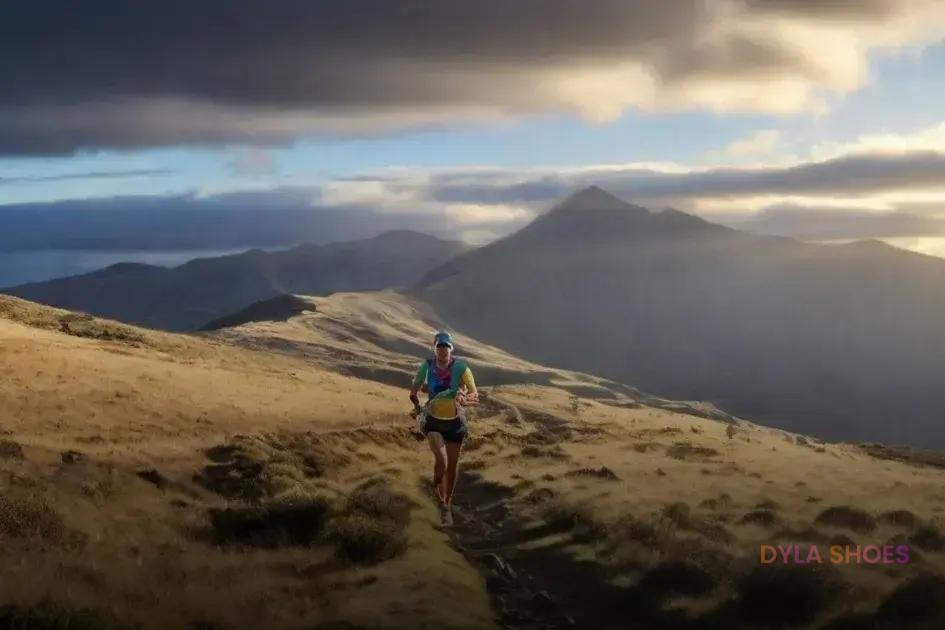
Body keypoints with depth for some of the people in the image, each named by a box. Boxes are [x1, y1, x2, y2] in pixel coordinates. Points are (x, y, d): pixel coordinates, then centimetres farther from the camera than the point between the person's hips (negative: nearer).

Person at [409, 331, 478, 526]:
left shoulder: (461, 368, -19)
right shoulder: (427, 366, -14)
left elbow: (475, 395, -22)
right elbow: (414, 390, 1)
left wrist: (465, 401, -41)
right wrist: (416, 401, -16)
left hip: (455, 421, 1)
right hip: (434, 420, 0)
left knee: (452, 465, 11)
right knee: (441, 459, -22)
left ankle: (447, 505, 33)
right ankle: (441, 500, -1)